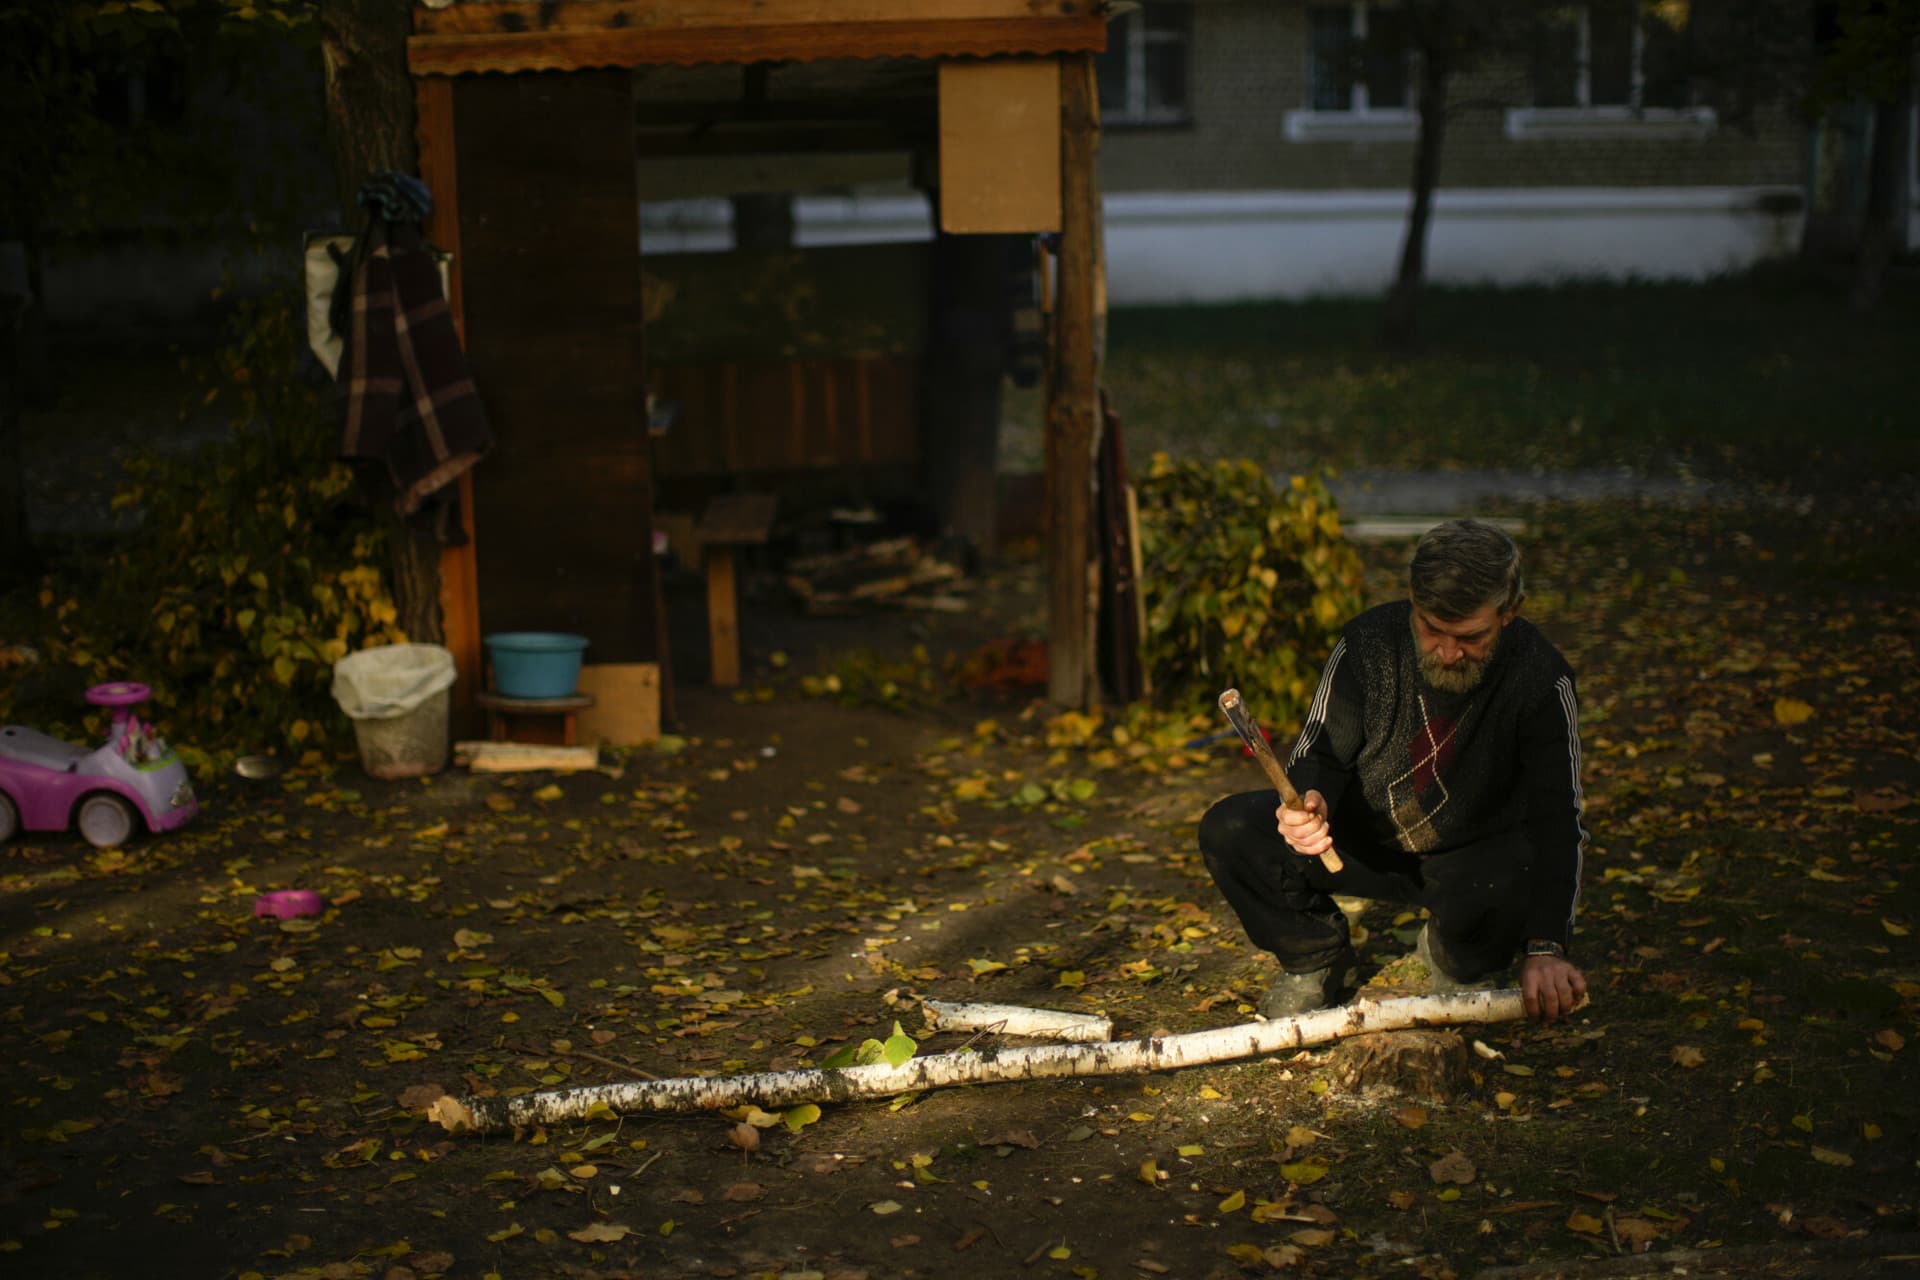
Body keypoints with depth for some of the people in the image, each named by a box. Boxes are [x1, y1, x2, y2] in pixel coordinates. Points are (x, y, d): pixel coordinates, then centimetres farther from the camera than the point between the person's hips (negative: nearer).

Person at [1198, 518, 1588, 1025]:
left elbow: (1557, 817, -26)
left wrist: (1545, 948, -39)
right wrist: (1310, 801, -35)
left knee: (1504, 893, -38)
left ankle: (1454, 963, 3)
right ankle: (1316, 956, 8)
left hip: (1471, 855, -2)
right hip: (1364, 840, 2)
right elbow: (1319, 755, -7)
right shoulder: (1368, 643, -16)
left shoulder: (1540, 678, -21)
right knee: (1229, 831, -20)